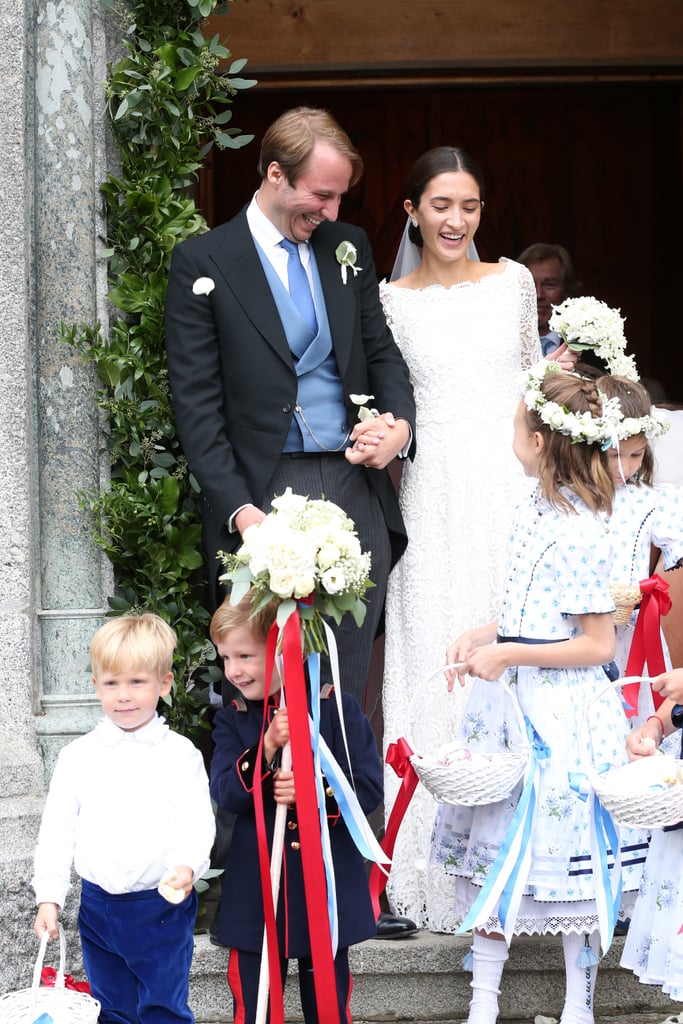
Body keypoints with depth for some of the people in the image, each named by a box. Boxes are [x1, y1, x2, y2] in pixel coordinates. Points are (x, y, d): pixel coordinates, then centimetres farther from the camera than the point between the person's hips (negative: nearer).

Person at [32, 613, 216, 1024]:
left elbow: (197, 822, -9)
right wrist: (49, 895, -2)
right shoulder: (78, 756, 3)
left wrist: (187, 866, -29)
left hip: (163, 905, -3)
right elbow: (57, 830, 5)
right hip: (98, 908, 3)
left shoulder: (181, 755, -3)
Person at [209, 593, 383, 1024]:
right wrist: (267, 748, -24)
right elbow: (226, 794, -11)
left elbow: (368, 787, -9)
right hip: (256, 894, 2)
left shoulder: (338, 709, -5)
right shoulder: (232, 721, 3)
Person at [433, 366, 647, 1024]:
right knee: (492, 844, 9)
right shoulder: (533, 515, 8)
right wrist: (481, 636, 3)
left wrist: (506, 654, -17)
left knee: (560, 847, 2)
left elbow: (597, 644, -17)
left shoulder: (579, 536, -18)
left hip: (562, 714, -8)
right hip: (510, 702, 8)